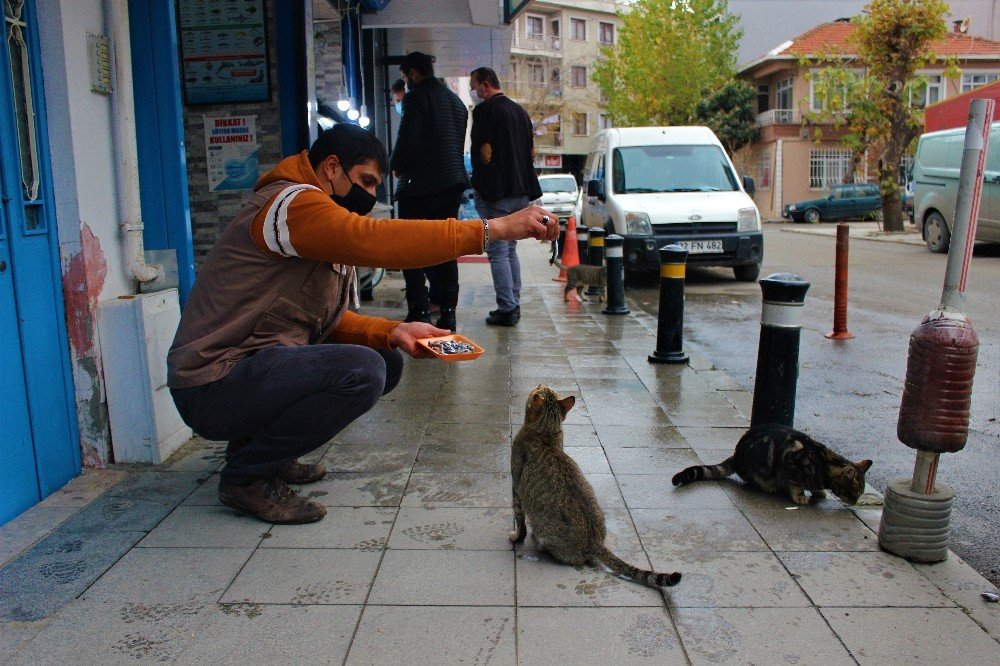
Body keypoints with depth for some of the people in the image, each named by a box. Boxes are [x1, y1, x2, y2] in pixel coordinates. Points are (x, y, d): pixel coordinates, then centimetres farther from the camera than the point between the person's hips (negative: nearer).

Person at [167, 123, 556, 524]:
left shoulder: (328, 235, 15)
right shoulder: (292, 203, -16)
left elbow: (327, 321, 10)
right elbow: (376, 241, -32)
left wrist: (393, 333, -8)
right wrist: (494, 228, -32)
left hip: (252, 368, 10)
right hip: (212, 387, -10)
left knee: (387, 362, 8)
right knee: (362, 371, -27)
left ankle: (257, 443, 11)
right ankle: (246, 476, -8)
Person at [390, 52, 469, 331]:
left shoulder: (417, 98, -8)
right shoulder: (456, 101, 16)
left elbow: (407, 141, -15)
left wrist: (396, 165, 4)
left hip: (420, 184, -7)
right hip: (452, 183, 7)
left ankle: (418, 311, -3)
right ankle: (447, 311, 11)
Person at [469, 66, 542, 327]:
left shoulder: (485, 110, -9)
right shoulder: (520, 110, 16)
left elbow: (483, 152, -15)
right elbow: (531, 152, 18)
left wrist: (479, 185, -5)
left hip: (496, 193, -8)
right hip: (521, 192, 8)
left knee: (497, 252, -4)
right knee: (510, 250, 15)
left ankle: (506, 309, -5)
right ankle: (513, 305, 18)